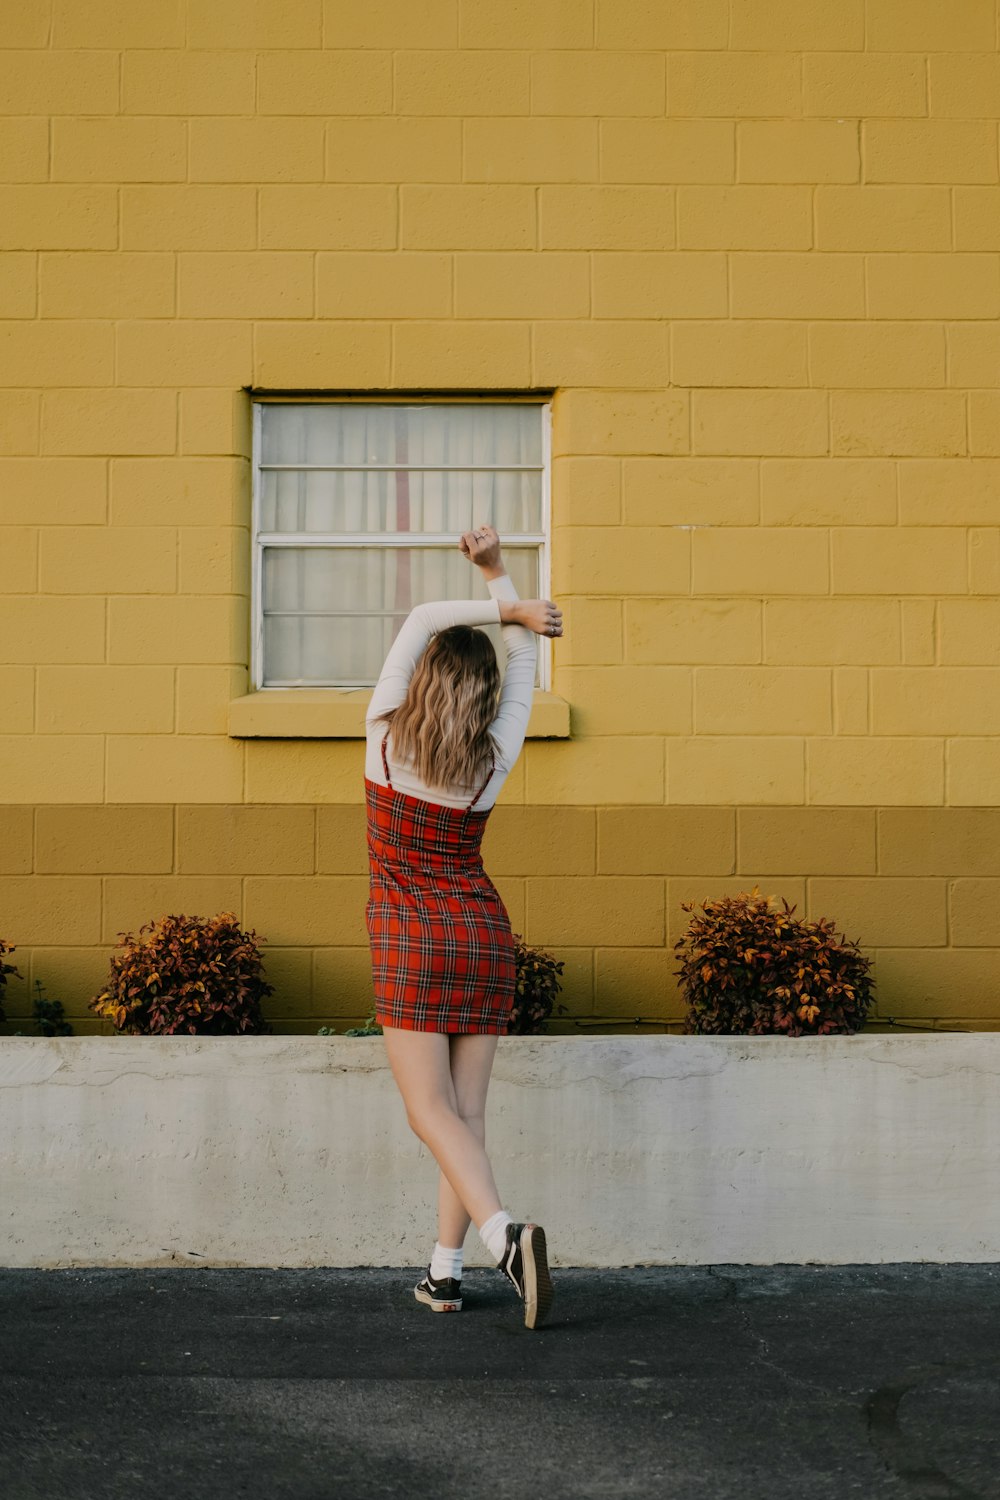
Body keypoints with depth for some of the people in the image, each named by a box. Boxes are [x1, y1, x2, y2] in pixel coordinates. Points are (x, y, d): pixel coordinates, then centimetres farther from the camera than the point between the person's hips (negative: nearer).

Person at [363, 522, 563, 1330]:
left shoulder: (385, 738, -6)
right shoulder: (494, 762, -1)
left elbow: (421, 620, 1)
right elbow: (525, 665, 11)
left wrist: (509, 610, -2)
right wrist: (497, 568, 11)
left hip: (412, 939, -3)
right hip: (485, 932, 3)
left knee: (431, 1110, -7)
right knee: (467, 1110, 8)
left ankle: (504, 1231, -29)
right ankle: (445, 1271, 10)